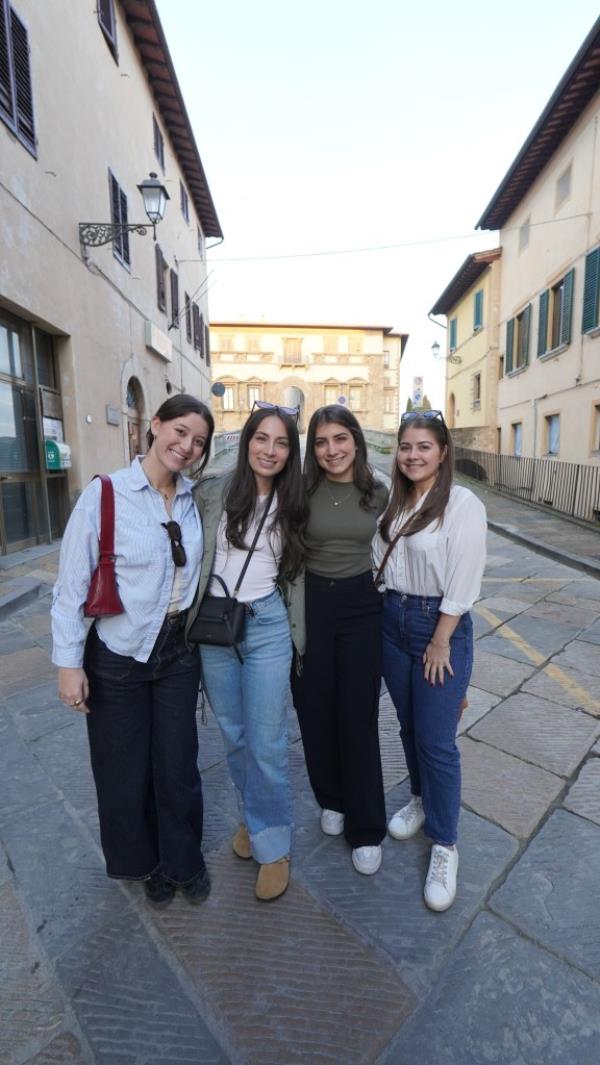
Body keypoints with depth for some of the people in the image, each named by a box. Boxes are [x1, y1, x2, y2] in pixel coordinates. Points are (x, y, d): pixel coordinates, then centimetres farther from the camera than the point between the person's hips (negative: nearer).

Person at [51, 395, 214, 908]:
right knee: (125, 769, 16)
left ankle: (184, 861, 42)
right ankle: (144, 861, 46)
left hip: (178, 652, 3)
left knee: (178, 765, 14)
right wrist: (69, 661, -11)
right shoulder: (105, 494, -14)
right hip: (117, 656, -2)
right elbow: (72, 583, -12)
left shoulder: (194, 500, -2)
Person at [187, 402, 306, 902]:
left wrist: (297, 631, 9)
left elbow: (296, 574, 10)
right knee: (234, 735, 17)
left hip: (267, 627, -1)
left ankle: (273, 845, 28)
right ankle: (251, 814, 44)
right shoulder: (211, 492, -4)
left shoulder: (292, 505, 1)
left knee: (267, 743, 3)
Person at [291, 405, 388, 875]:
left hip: (361, 605, 0)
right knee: (315, 711, 13)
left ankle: (366, 829, 26)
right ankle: (332, 800, 40)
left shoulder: (379, 494, -3)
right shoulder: (302, 490, -8)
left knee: (358, 717, 6)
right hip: (310, 603, 0)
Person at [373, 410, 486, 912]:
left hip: (441, 625, -6)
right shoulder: (396, 502, 5)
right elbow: (381, 561, 8)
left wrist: (440, 643, -13)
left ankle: (445, 845, 24)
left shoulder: (463, 504, -14)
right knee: (409, 726, 20)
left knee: (437, 742, 2)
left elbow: (462, 583, -15)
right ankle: (421, 800, 45)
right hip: (393, 619, 6)